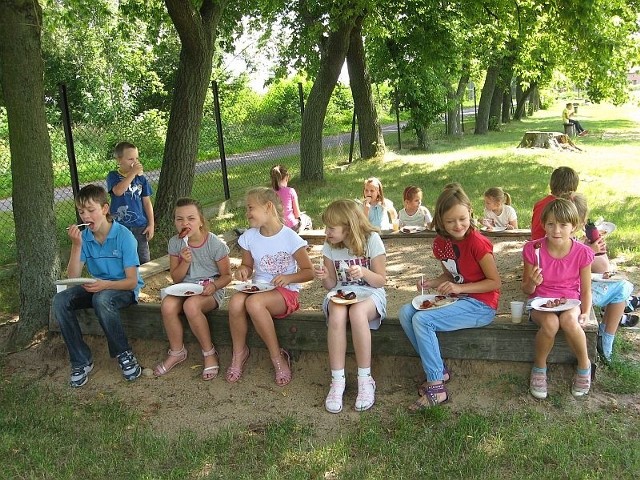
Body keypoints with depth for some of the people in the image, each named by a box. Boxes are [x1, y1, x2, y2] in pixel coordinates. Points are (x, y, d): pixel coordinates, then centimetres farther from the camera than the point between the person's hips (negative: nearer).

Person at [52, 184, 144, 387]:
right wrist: (76, 245, -21)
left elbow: (132, 281, -17)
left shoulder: (124, 236, -17)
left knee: (101, 299, -37)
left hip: (124, 288, -5)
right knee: (60, 300, -19)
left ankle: (124, 354, -17)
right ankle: (81, 360, -11)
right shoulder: (84, 237, -4)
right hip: (98, 286, 6)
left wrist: (106, 284, -36)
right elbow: (73, 277, -9)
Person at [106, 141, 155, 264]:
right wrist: (133, 173, -24)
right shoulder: (113, 176, -4)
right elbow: (118, 191, -26)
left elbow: (147, 202, 6)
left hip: (140, 226, 2)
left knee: (144, 260, 11)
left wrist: (151, 224, 2)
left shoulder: (141, 178, 3)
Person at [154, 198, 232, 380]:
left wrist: (214, 285, -24)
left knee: (191, 305, -36)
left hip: (210, 290, -4)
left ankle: (209, 353, -15)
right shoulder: (175, 243, 1)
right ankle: (177, 352, -5)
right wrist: (185, 262, -16)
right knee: (167, 305, -29)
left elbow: (227, 275, -2)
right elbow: (175, 278, 4)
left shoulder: (215, 244, -10)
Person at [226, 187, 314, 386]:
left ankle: (277, 357, -18)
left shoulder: (290, 237, -10)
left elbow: (309, 271, -4)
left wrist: (289, 277, -22)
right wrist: (243, 270, -6)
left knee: (254, 302, -36)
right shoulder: (249, 237, 4)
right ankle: (239, 352, -7)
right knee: (235, 301, -31)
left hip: (285, 292, -4)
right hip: (258, 288, 4)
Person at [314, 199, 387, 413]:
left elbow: (381, 281, -5)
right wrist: (324, 277, -14)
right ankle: (337, 381, -27)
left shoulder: (371, 240, -8)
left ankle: (365, 380, -25)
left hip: (370, 293, -3)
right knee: (336, 315, -34)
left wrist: (364, 272, -25)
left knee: (357, 312, -38)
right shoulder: (330, 246, 3)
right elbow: (332, 284, 8)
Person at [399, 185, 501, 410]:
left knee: (422, 320, -24)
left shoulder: (477, 242, -18)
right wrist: (431, 282, -2)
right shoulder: (441, 242, 4)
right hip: (457, 299, 8)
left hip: (481, 305, -8)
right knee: (405, 312, -8)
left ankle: (436, 387, -15)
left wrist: (459, 288, -22)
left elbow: (495, 282, -14)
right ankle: (439, 370, -2)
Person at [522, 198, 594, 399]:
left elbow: (586, 290, 2)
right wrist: (532, 283, -25)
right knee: (550, 322, -35)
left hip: (570, 301, 1)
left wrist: (585, 313, -15)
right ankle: (539, 367, -7)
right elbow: (526, 290, -2)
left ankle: (584, 365, -7)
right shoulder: (533, 249, -11)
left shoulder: (582, 252, -9)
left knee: (568, 319, -35)